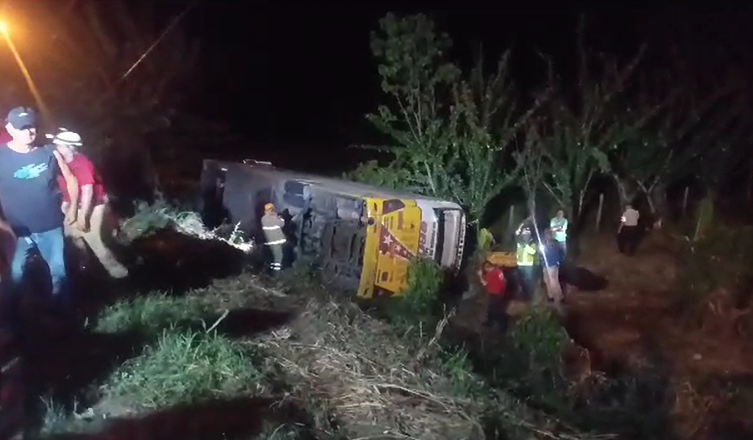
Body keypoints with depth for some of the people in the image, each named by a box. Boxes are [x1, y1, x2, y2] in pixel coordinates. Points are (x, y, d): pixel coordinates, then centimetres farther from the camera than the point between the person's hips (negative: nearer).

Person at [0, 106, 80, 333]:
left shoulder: (49, 152, -3)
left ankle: (65, 316, 29)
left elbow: (71, 179, 11)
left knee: (59, 272, 12)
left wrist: (73, 208, 8)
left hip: (50, 226, 2)